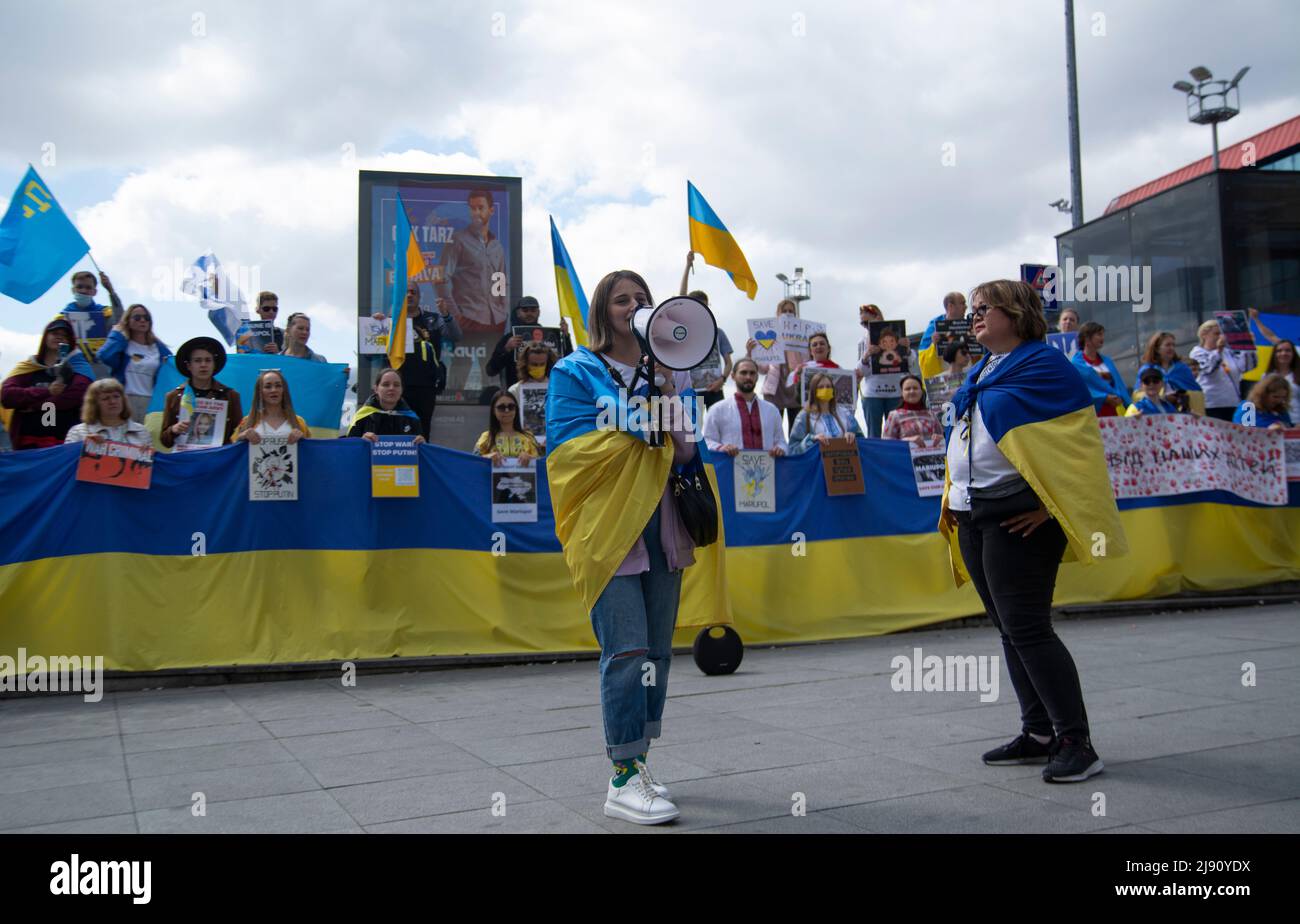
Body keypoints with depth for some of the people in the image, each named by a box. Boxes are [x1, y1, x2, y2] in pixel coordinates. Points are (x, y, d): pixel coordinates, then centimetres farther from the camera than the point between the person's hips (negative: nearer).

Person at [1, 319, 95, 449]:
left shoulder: (77, 365, 6)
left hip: (64, 441, -3)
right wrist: (46, 391, -11)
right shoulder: (28, 367, 13)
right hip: (28, 442, 3)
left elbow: (76, 395, -13)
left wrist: (35, 405, -7)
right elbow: (6, 395, -2)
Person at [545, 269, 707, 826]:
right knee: (628, 650, -12)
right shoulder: (576, 372, 2)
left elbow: (690, 456, 13)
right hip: (607, 524, -5)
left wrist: (675, 422, -10)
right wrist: (644, 422, -11)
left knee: (657, 651, 7)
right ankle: (623, 783, -4)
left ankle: (636, 764, 19)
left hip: (661, 525, 6)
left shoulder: (672, 374, 16)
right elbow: (565, 446, -9)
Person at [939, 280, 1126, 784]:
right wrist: (954, 497, 17)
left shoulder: (1044, 364, -8)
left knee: (1027, 629, -11)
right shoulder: (982, 373, 18)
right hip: (973, 515, 9)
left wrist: (1049, 505, -17)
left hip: (1019, 518, -9)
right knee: (1010, 629, 11)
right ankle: (1039, 733, 21)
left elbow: (1072, 441, -13)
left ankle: (1076, 742, -2)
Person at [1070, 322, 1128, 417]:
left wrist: (1120, 397, -8)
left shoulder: (1107, 361, 17)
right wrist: (1104, 398, -17)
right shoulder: (1077, 363, -2)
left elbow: (1120, 385, 13)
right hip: (1094, 414, -5)